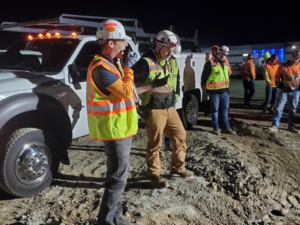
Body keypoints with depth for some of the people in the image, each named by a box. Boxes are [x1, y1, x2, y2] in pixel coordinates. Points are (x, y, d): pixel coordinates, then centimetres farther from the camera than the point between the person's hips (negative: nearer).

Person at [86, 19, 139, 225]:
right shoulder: (101, 67, -19)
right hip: (115, 130, -11)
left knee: (118, 175, 17)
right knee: (118, 177, -4)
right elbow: (126, 92, -20)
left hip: (120, 128, 11)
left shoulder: (111, 63, 14)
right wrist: (129, 67, -11)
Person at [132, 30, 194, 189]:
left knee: (180, 135, 15)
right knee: (155, 144, 2)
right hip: (154, 111, -9)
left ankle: (177, 168, 32)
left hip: (169, 108, 9)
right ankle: (155, 175, 19)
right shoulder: (146, 62, -16)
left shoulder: (166, 62, 13)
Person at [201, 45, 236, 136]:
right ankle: (215, 128, 15)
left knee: (225, 109, 12)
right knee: (215, 110, 4)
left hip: (224, 91, 7)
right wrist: (207, 86, 3)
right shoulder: (210, 63, -12)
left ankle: (226, 127, 21)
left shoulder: (226, 64, 11)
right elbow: (204, 76, -7)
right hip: (214, 92, -7)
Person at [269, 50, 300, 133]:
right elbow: (277, 76, 5)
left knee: (293, 110, 10)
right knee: (278, 108, -5)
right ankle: (275, 126, -1)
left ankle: (291, 126, 21)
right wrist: (279, 85, -4)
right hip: (284, 91, -2)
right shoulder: (283, 66, -6)